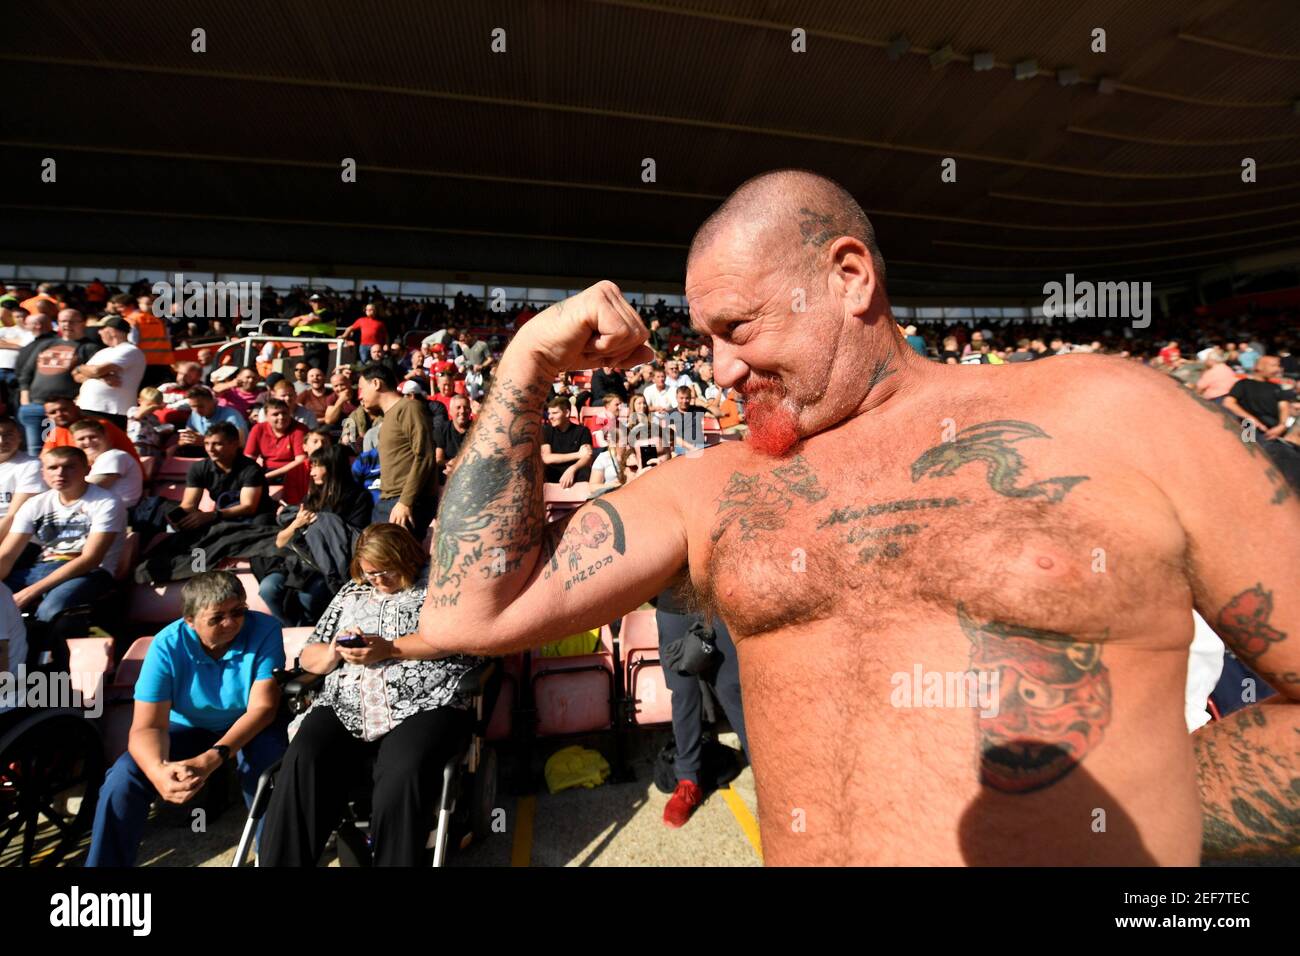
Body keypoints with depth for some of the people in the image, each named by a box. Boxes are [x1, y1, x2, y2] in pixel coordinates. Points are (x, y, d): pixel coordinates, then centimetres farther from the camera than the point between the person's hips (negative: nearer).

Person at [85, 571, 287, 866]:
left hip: (248, 727, -2)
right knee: (123, 779, -19)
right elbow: (147, 726, -25)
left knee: (266, 765, -31)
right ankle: (105, 862, 9)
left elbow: (262, 708, -27)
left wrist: (210, 760, -40)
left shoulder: (264, 630, -27)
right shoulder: (167, 645, -22)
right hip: (187, 728, 3)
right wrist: (158, 771, -47)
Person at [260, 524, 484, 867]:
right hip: (345, 707, 5)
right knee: (300, 766, -24)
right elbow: (309, 656, 24)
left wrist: (388, 649, -9)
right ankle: (280, 862, -11)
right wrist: (334, 653, 1)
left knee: (402, 779, -31)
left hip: (424, 704, -4)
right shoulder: (351, 593, 24)